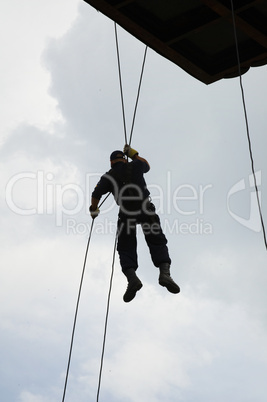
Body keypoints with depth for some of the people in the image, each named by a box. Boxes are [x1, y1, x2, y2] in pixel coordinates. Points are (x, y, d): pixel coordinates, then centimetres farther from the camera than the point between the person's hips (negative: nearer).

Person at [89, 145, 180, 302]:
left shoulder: (108, 176, 16)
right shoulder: (135, 165, 18)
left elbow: (96, 194, 7)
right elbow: (147, 165, 41)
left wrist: (94, 210, 24)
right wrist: (133, 154, 52)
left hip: (126, 212, 0)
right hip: (145, 208, 0)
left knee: (126, 248, 2)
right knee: (157, 242, 0)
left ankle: (132, 277, -22)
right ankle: (165, 273, -23)